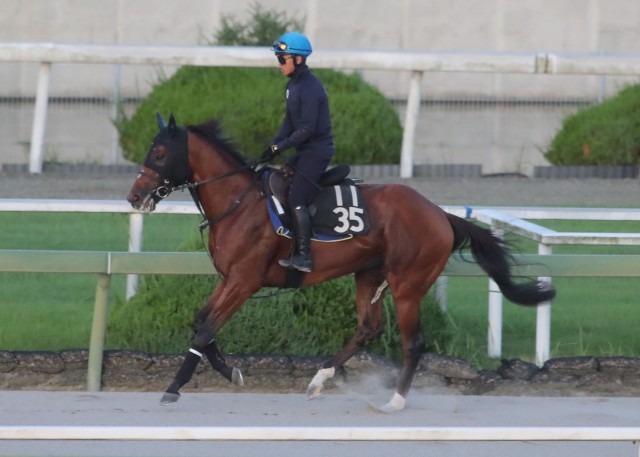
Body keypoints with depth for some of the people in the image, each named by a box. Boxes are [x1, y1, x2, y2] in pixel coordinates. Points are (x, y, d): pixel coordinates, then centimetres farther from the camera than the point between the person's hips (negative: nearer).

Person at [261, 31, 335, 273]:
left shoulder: (310, 88, -20)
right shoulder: (293, 85, 11)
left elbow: (307, 129, -23)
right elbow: (290, 122, 14)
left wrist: (279, 147, -18)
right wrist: (273, 145, 2)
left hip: (317, 150, -10)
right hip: (305, 151, 10)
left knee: (297, 200, -15)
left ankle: (303, 257, -16)